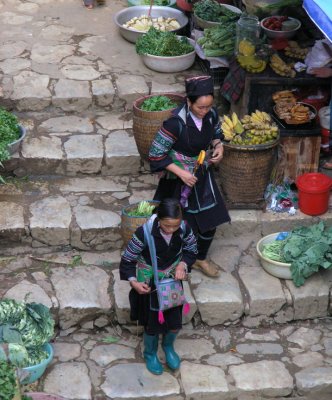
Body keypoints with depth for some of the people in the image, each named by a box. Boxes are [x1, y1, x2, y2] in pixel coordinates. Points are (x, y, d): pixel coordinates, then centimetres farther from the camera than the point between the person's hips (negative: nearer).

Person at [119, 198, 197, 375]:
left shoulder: (184, 228, -21)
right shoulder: (144, 233, -31)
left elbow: (191, 250, 0)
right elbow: (127, 261, -17)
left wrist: (183, 264, -18)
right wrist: (133, 282, -28)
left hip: (172, 280, 3)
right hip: (149, 283, -3)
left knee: (175, 322, 12)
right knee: (153, 324, 8)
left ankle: (168, 346, 46)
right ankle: (150, 353, 41)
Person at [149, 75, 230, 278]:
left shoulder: (212, 114, -11)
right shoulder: (176, 123, -29)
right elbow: (156, 155, -23)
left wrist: (218, 146, -9)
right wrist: (181, 173, -26)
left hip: (203, 176, 6)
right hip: (179, 178, -6)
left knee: (211, 220, 13)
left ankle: (200, 259, 38)